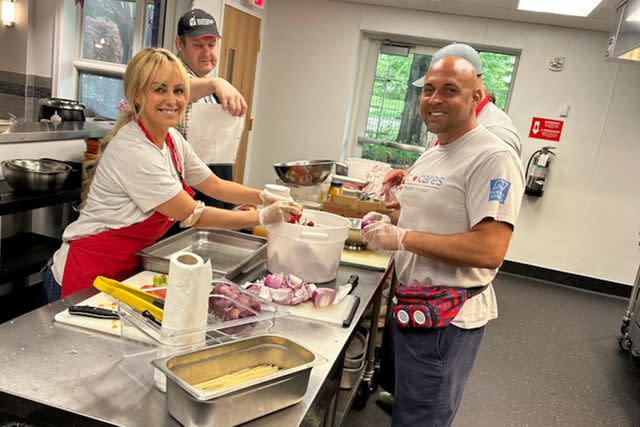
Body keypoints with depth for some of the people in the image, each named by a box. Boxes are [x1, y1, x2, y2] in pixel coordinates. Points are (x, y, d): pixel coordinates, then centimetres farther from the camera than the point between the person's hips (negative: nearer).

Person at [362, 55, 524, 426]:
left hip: (447, 318, -9)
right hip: (411, 304, 9)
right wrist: (389, 222, 3)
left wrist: (403, 237, -24)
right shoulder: (431, 154, 11)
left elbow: (489, 251, -28)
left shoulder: (493, 158, -19)